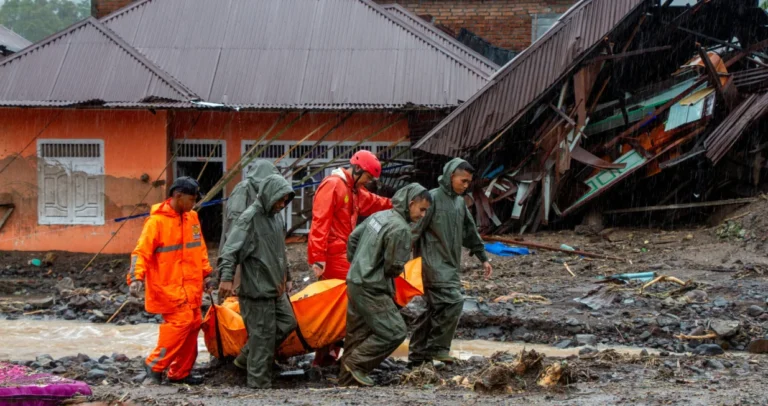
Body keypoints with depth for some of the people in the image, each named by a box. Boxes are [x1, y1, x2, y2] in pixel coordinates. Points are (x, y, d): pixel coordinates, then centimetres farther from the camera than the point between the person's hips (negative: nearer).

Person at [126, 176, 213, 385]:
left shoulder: (192, 218, 10)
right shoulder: (157, 221, -12)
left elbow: (199, 248, 21)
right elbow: (142, 251, -15)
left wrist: (205, 272, 16)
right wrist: (136, 277, -26)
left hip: (191, 286, 8)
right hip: (168, 286, -8)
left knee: (193, 324, 8)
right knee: (181, 321, -16)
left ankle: (180, 372, 18)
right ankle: (155, 364, -4)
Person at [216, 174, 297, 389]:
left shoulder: (277, 217, 11)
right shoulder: (250, 218, -15)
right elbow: (230, 249, -22)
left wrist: (285, 275, 29)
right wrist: (226, 277, -33)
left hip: (276, 287, 9)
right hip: (257, 289, -9)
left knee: (287, 323, 13)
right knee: (262, 335, -5)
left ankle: (247, 356, 23)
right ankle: (260, 383, 3)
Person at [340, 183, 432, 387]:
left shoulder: (379, 215, 9)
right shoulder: (400, 229, -20)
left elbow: (353, 237, 18)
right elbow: (394, 267, -17)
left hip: (355, 281, 10)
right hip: (371, 289, -10)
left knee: (358, 332, 16)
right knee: (394, 332, -6)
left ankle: (347, 378, 22)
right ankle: (356, 363, -2)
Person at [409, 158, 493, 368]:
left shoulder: (460, 202, 15)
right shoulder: (433, 198, -11)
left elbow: (470, 232, 25)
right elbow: (415, 230, -14)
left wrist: (483, 258, 24)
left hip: (451, 265, 9)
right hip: (434, 263, -8)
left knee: (434, 308, 9)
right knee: (453, 301, -18)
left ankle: (418, 354, 14)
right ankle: (437, 348, -8)